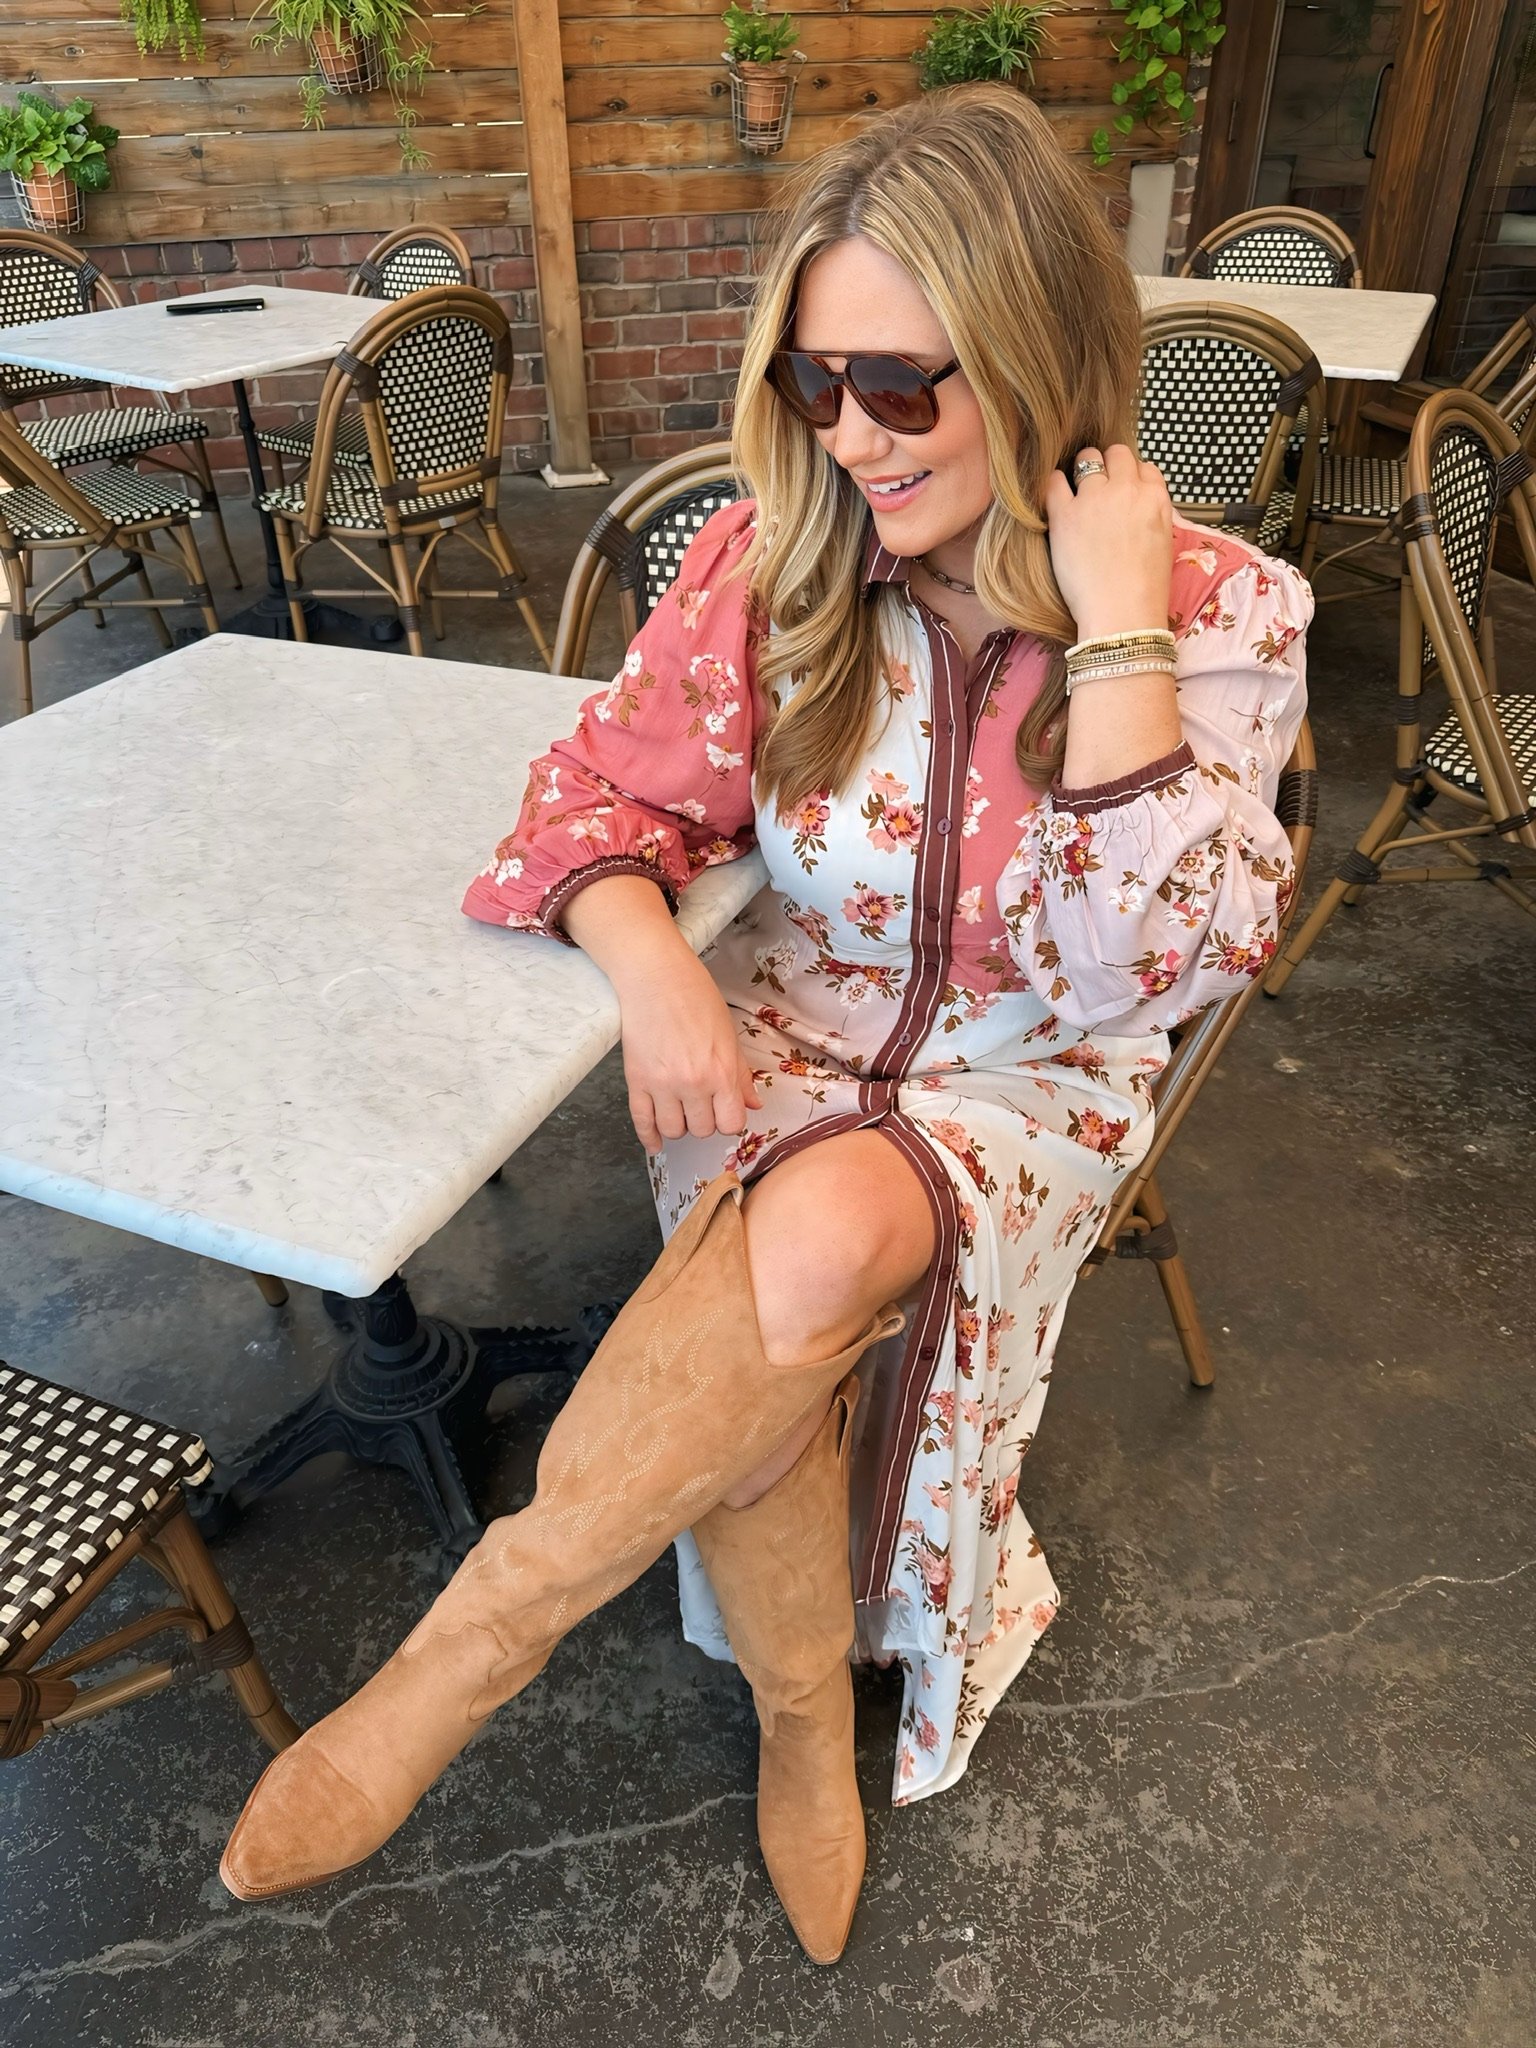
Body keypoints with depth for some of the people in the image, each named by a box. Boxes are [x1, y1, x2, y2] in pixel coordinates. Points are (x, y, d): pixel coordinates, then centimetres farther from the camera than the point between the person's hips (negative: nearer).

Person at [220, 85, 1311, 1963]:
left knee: (820, 1241, -33)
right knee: (778, 1285, -29)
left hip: (1027, 1079, -2)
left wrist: (1116, 630, -24)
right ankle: (806, 1707, 1)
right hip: (783, 1032, 2)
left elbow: (1146, 969, -19)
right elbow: (608, 789, 1)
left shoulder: (1221, 610, -10)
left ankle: (450, 1667, -13)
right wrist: (650, 964, -19)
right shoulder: (776, 558, -5)